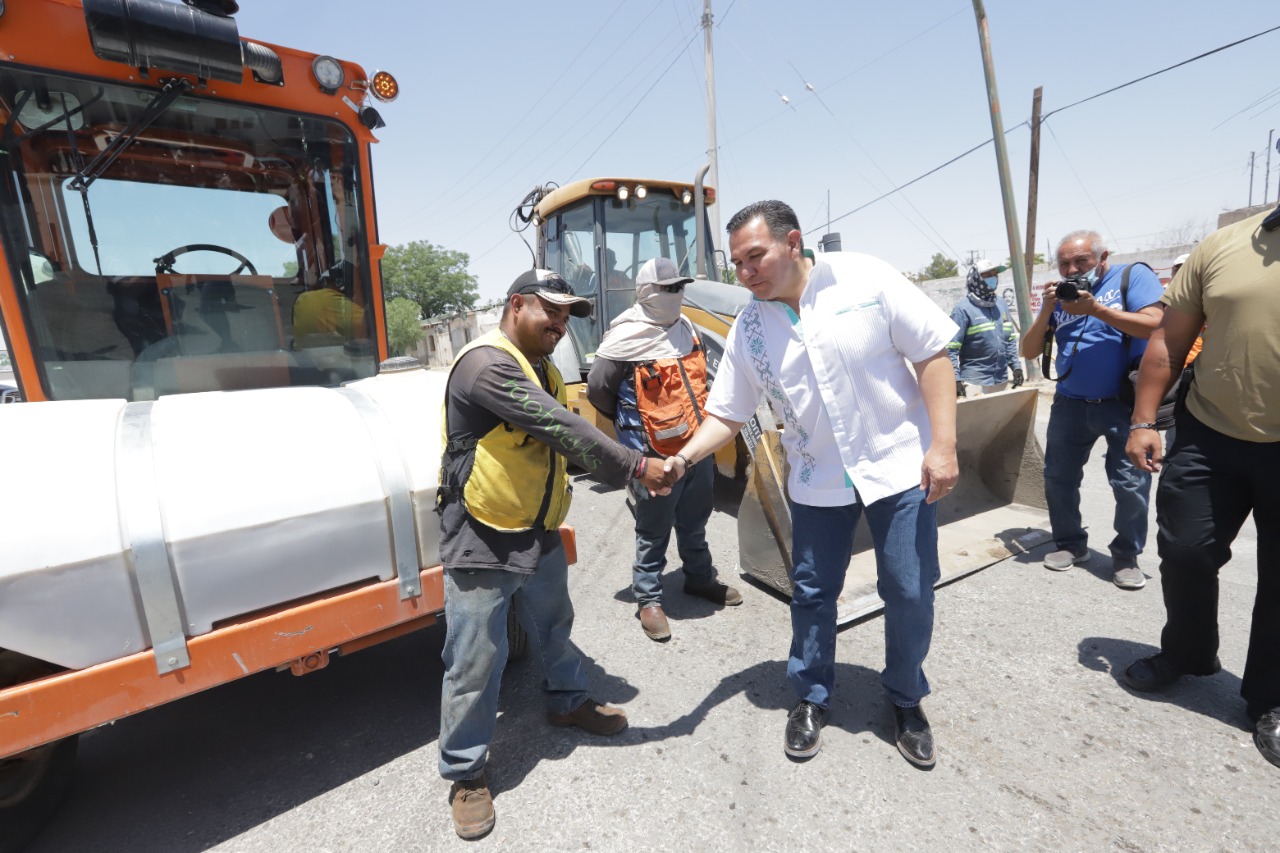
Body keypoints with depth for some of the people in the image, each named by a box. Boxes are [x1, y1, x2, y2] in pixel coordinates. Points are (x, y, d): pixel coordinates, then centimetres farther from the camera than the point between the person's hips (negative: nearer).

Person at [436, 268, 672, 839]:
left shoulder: (543, 370, 11)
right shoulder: (486, 363, -21)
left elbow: (566, 438, 9)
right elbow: (562, 429, -29)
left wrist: (630, 468, -4)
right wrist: (636, 467, -23)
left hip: (540, 536, 9)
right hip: (482, 541, -8)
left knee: (554, 629, 25)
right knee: (475, 663, 5)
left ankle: (568, 702, 50)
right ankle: (465, 772, 27)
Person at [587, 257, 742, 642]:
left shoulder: (685, 328, 8)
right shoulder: (626, 337, -15)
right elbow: (598, 390, -9)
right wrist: (633, 424, 3)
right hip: (657, 456, -7)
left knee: (695, 523, 22)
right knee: (653, 533, 6)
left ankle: (700, 578, 41)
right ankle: (648, 599, 23)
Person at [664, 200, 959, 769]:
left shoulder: (864, 278, -11)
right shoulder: (748, 329, -4)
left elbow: (931, 354, -8)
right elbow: (726, 414, 0)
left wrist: (943, 445, -14)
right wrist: (685, 457, -18)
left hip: (899, 466, -1)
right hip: (817, 482, 2)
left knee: (910, 593, 9)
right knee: (812, 593, 11)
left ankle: (906, 700, 36)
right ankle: (811, 698, 35)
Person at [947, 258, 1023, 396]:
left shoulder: (1001, 303, 12)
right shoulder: (963, 308, -10)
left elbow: (1010, 339, 19)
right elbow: (951, 348, -15)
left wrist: (1016, 366, 11)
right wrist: (956, 379, -21)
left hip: (1001, 380, 8)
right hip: (975, 382, -7)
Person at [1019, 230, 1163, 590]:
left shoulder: (1133, 275, -2)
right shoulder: (1059, 294, 9)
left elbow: (1155, 325, -17)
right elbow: (1029, 351, 3)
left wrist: (1096, 309, -21)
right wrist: (1047, 311, -10)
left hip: (1124, 403, -4)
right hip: (1069, 404, 4)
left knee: (1131, 483, -4)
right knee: (1058, 478, 7)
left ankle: (1126, 555, 15)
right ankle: (1070, 543, 24)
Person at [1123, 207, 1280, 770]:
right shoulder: (1224, 244, 1)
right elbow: (1169, 341, 4)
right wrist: (1142, 421, 0)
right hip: (1209, 438, 2)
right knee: (1184, 553, 7)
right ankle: (1187, 653, 33)